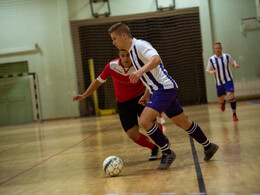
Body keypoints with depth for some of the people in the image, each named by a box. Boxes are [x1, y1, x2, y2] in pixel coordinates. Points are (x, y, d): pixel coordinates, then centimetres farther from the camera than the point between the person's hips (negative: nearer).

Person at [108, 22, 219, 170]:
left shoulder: (139, 45, -12)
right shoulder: (132, 51, 18)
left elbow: (156, 59, -32)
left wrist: (140, 71, -47)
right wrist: (147, 94, 21)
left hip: (165, 88, -10)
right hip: (159, 90, 10)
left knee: (145, 120, -18)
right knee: (182, 122, 16)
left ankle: (167, 153, -5)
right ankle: (209, 147, 30)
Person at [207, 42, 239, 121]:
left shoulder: (227, 56, -4)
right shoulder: (211, 59, -5)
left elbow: (233, 63, 10)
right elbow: (208, 70, 4)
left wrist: (235, 65, -14)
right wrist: (211, 72, -20)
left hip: (228, 80, -2)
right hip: (219, 83, 2)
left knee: (231, 96, -20)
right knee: (220, 100, 13)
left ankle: (234, 114, -6)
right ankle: (223, 103, 53)